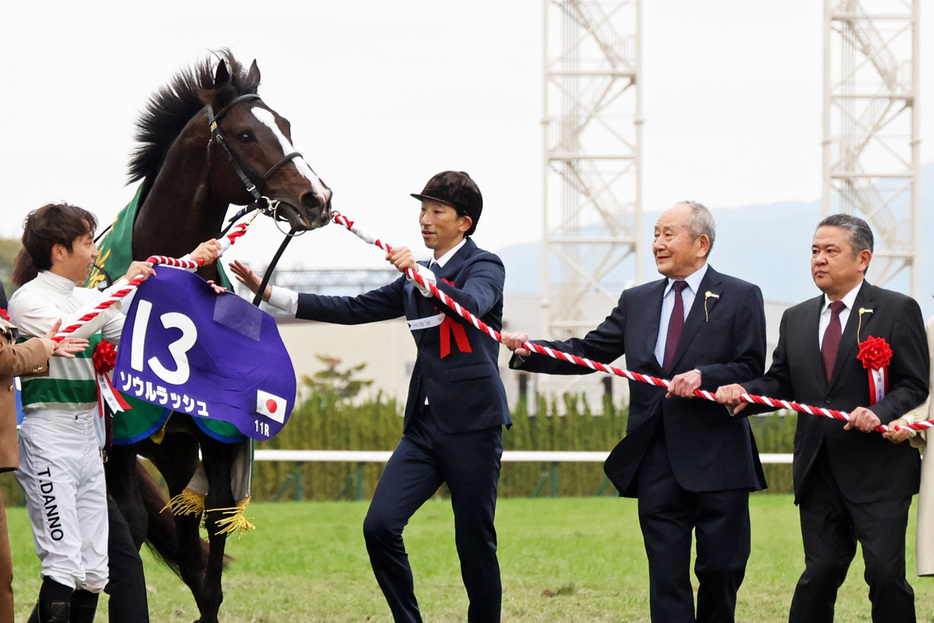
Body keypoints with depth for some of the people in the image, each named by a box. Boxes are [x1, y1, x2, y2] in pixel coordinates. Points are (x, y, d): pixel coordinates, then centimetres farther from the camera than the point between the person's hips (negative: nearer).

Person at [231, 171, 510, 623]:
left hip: (471, 425, -6)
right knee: (380, 525, -9)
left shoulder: (484, 267, 0)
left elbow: (471, 306, -22)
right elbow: (355, 310, 18)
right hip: (423, 425, 6)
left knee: (475, 542, -3)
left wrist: (420, 273, -32)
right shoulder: (414, 281, 22)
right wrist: (270, 294, 13)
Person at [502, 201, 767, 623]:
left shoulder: (740, 298, 2)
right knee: (666, 576, 0)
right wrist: (530, 351, -8)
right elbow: (590, 351, 7)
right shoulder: (636, 302, 15)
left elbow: (751, 370, -4)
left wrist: (703, 376, -21)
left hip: (716, 459, -3)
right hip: (657, 464, 3)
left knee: (721, 570, 2)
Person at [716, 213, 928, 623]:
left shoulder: (897, 311, -1)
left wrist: (880, 413, -21)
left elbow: (915, 386, -3)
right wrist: (744, 392, -5)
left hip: (878, 470, -4)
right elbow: (780, 383, 15)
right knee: (821, 570, 7)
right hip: (819, 473, 4)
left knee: (885, 571, -8)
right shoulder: (796, 319, 16)